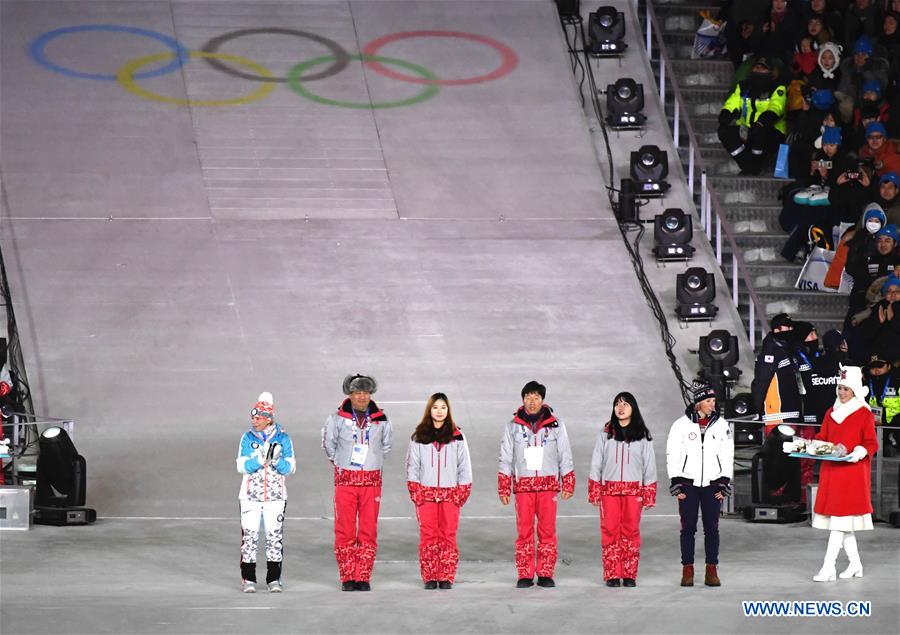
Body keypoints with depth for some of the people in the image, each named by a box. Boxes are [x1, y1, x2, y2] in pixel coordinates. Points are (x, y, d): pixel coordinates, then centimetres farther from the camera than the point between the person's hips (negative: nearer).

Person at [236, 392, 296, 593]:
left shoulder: (282, 438, 0)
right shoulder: (248, 438, 1)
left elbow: (290, 468, -3)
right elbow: (242, 466, -9)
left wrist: (276, 460, -21)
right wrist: (261, 458, -24)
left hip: (275, 495, 0)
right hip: (250, 495, 0)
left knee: (275, 537, 2)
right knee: (249, 537, -2)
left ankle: (274, 579, 9)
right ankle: (248, 579, 4)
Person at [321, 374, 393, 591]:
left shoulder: (381, 420, 4)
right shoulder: (337, 418, -2)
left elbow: (386, 444, 21)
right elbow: (328, 443, 14)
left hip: (372, 481, 1)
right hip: (345, 481, -1)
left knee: (368, 531, 0)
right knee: (345, 531, -2)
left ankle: (364, 577, 5)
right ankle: (347, 578, 4)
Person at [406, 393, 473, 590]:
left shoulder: (457, 437, 7)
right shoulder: (419, 436, 7)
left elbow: (464, 466, 8)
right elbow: (412, 465, 7)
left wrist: (462, 493, 0)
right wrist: (415, 492, -2)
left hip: (450, 493, 0)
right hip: (426, 493, 0)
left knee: (448, 535, -1)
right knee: (428, 536, -2)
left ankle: (446, 577, 3)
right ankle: (429, 578, 2)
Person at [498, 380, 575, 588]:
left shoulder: (555, 425, 8)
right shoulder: (513, 427, 9)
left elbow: (565, 456, 11)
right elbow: (506, 459, 10)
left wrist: (568, 485, 5)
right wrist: (504, 489, 5)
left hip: (548, 485, 0)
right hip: (523, 485, 0)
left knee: (548, 530, -1)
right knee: (524, 531, -2)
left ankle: (545, 574, 5)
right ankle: (525, 576, 3)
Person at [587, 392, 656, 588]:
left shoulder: (642, 435, 6)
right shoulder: (606, 434, 7)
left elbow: (649, 465, 8)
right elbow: (596, 463, 9)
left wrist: (649, 494, 3)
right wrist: (594, 492, 3)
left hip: (633, 490, 0)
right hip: (609, 489, 0)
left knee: (631, 531, 0)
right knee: (610, 531, -3)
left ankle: (629, 575, 6)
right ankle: (612, 575, 2)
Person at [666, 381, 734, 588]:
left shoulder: (721, 425, 4)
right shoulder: (681, 424, -1)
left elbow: (727, 456, 8)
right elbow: (672, 455, 1)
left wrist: (724, 483, 2)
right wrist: (676, 484, -4)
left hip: (712, 483, 1)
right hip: (688, 483, -1)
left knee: (712, 528, 2)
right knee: (688, 528, 0)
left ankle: (712, 571, 7)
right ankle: (687, 570, 6)